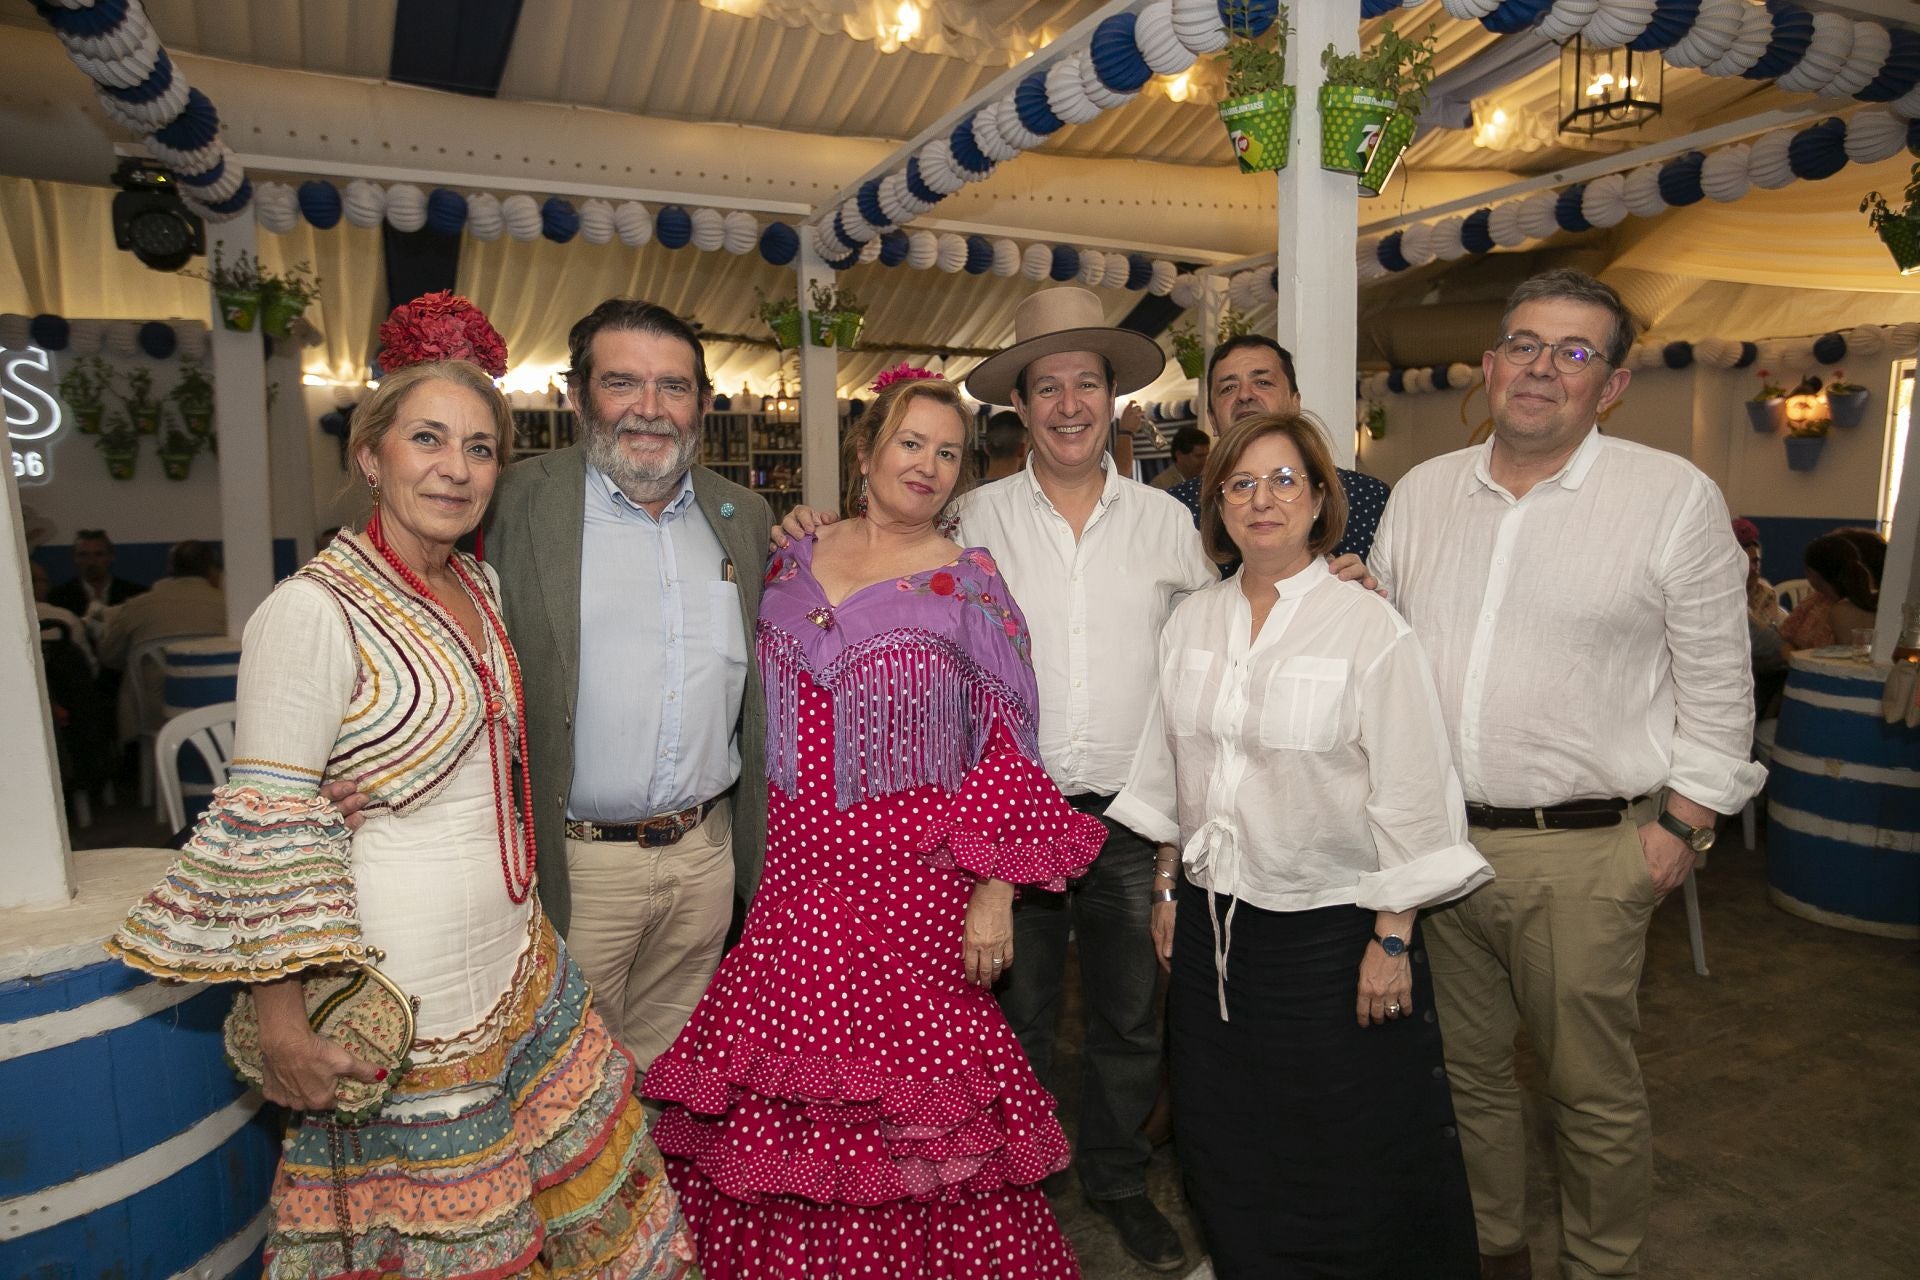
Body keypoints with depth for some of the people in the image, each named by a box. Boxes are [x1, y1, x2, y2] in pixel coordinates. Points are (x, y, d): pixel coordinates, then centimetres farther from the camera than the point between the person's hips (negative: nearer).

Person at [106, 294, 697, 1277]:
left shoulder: (480, 589, 8)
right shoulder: (313, 612, -16)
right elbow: (269, 829, -17)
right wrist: (282, 1018, -16)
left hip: (515, 961, 8)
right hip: (401, 992, -7)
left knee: (590, 1190, 16)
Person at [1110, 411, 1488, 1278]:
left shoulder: (1369, 629, -13)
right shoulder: (1191, 622, 3)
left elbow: (1410, 796, -12)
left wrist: (1393, 939, -13)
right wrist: (1166, 890, 12)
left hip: (1331, 931, -5)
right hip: (1211, 922, 5)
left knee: (1349, 1164, 10)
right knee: (1229, 1157, 19)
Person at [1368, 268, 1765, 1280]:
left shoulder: (1674, 497, -5)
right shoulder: (1421, 491, 7)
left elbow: (1714, 683, -2)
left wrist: (1680, 825, -5)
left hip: (1582, 854, -4)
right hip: (1431, 835, 4)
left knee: (1593, 1091, 9)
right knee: (1464, 1069, 17)